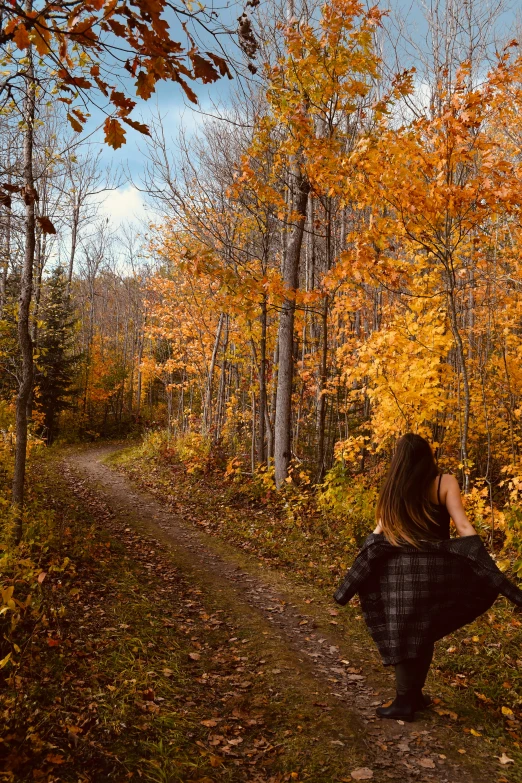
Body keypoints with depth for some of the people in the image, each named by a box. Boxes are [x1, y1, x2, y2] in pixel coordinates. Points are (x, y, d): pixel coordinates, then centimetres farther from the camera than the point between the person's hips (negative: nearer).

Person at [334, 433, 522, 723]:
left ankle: (404, 702, 14)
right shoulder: (445, 482, -4)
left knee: (402, 636, 10)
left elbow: (378, 534, 5)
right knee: (425, 635, 16)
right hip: (435, 568, 0)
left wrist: (351, 581, 13)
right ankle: (414, 695, 26)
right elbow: (463, 528, -12)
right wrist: (494, 575, -10)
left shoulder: (393, 489, 3)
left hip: (400, 569, 0)